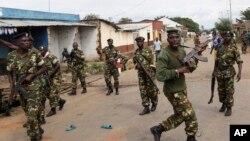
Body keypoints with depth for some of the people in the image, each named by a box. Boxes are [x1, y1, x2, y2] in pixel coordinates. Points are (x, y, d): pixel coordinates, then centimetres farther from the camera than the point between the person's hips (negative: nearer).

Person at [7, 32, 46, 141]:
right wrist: (12, 89, -8)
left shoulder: (34, 54, -9)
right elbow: (10, 74, 4)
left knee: (32, 114, -9)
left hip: (34, 87, -3)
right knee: (29, 113, 17)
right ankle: (38, 131, 38)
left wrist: (32, 76, -15)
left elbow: (43, 68, 0)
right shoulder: (11, 56, -5)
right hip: (21, 88, 3)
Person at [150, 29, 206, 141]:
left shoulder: (182, 51, 5)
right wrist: (179, 70, -24)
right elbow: (160, 76, -29)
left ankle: (158, 129, 30)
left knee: (180, 115, 19)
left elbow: (191, 68, 8)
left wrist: (198, 54, -5)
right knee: (190, 116, 0)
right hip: (173, 91, -8)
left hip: (182, 88, 9)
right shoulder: (164, 55, -20)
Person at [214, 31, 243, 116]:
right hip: (219, 72, 4)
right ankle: (223, 104, 33)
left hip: (229, 72, -4)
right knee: (221, 90, 14)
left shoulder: (234, 47, -8)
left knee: (229, 91, 1)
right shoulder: (220, 47, 6)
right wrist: (215, 71, 14)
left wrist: (239, 72, -22)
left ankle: (229, 108, 12)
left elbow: (239, 61, -12)